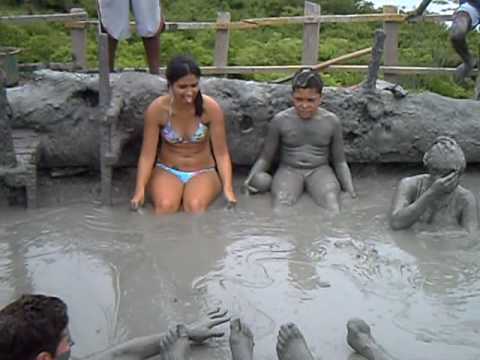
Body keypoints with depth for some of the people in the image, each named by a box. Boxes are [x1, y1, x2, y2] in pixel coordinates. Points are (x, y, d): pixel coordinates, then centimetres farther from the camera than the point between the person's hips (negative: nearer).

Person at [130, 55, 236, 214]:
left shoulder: (210, 107, -16)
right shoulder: (157, 109, -15)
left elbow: (221, 153, -13)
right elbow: (147, 154, -12)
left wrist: (228, 188, -27)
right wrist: (140, 189, -26)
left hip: (203, 172, 0)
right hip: (167, 170, 0)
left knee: (195, 206, -31)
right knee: (165, 205, -31)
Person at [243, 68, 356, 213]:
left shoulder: (332, 121, -2)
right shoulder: (280, 120, -4)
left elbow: (340, 161, 7)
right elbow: (265, 157, 3)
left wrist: (351, 191, -4)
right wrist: (251, 177, -15)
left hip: (319, 171, 1)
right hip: (289, 170, 0)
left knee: (332, 204, -32)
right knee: (282, 204, -34)